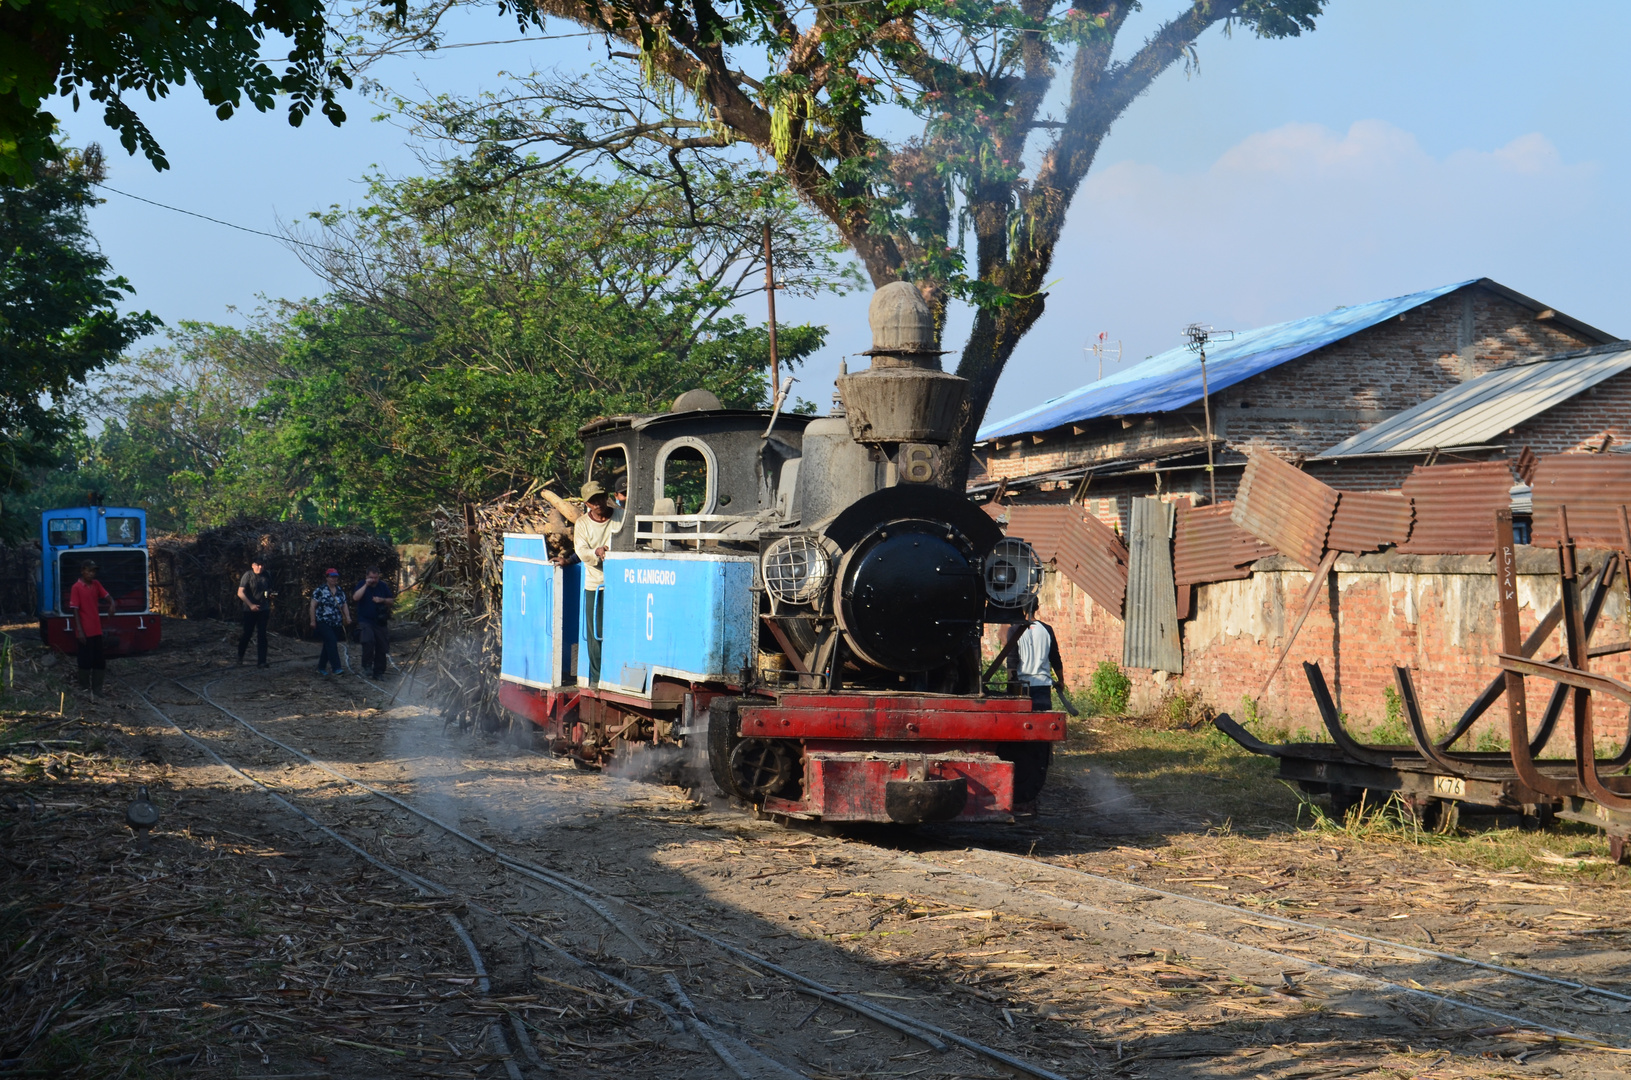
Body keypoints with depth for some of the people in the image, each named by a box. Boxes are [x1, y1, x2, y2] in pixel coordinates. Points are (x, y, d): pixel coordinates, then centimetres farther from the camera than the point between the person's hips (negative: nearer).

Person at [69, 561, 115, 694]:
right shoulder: (76, 587, -11)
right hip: (85, 631, -6)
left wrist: (112, 603, -21)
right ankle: (84, 689, 9)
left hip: (97, 630, 6)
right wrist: (79, 630, -16)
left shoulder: (96, 584, 8)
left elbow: (106, 596, 5)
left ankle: (97, 688, 15)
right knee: (85, 660, 0)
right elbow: (75, 610, -12)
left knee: (99, 661, 8)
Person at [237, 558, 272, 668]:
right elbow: (240, 593, -13)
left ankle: (261, 661, -2)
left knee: (261, 636, -1)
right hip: (249, 610, -3)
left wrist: (270, 608, 12)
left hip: (263, 610, 4)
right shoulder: (248, 575, -8)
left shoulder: (266, 577, 7)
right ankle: (240, 656, 29)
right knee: (247, 634, 5)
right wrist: (251, 605, -19)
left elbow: (270, 593, 19)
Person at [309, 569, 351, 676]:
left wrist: (347, 617, 2)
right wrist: (313, 620, -8)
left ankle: (321, 668, 21)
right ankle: (336, 668, -22)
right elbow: (313, 605, -4)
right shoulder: (320, 590, -4)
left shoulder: (340, 591, 13)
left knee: (328, 646, 10)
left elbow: (344, 605, 17)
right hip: (323, 622, -6)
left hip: (336, 624, 6)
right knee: (332, 642, -19)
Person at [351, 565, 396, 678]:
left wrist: (382, 600, -10)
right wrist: (366, 585, -22)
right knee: (368, 641, -28)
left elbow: (392, 600, 10)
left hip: (379, 621, 4)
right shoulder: (361, 584, -2)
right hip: (365, 621, -3)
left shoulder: (383, 586, 5)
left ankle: (379, 672, 15)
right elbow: (355, 597, -19)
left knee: (381, 647, 5)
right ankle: (367, 664, -11)